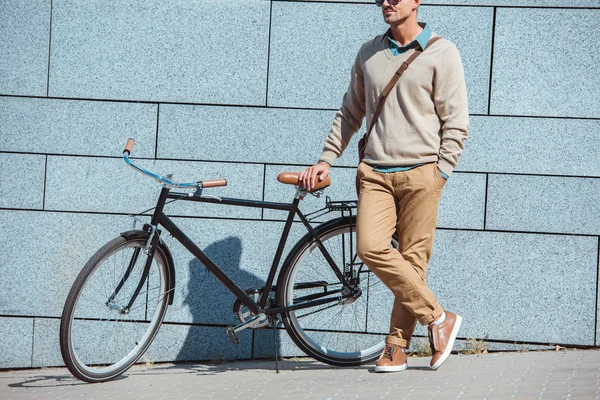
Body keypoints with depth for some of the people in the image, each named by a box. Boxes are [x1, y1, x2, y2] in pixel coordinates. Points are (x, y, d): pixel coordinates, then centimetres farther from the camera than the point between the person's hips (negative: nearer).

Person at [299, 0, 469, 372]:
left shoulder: (442, 53, 1)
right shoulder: (369, 53, 14)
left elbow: (456, 122, 0)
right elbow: (351, 112, 22)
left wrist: (440, 173, -7)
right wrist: (326, 159, 15)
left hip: (420, 173, -3)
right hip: (375, 173, 3)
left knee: (412, 259, -4)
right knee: (371, 248, -14)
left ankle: (396, 348, 7)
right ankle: (438, 317, -4)